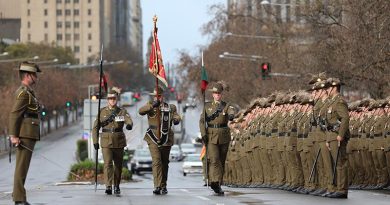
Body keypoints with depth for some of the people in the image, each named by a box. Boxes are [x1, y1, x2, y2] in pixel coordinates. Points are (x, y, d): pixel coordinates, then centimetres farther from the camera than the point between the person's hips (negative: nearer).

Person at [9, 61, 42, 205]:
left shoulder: (27, 92, 20)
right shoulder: (23, 92, -12)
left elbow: (17, 115, 24)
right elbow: (14, 114, -18)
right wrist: (14, 136, -23)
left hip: (28, 135, 10)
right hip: (25, 136, -10)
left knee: (22, 166, 12)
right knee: (22, 167, -10)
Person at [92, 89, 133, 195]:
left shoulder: (123, 112, 4)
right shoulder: (102, 111, 4)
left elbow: (129, 121, -17)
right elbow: (95, 127, 6)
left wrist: (129, 125, -41)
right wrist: (95, 141, -2)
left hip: (119, 142, 1)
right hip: (106, 141, -1)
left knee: (118, 164, 9)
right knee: (108, 163, -14)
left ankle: (117, 186, 24)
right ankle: (108, 186, -22)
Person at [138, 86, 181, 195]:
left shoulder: (170, 107, 9)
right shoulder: (150, 105, 5)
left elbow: (176, 116, -2)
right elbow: (141, 111, -12)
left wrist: (176, 119, -26)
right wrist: (152, 105, -27)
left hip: (166, 139, 2)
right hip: (153, 139, -2)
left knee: (165, 163, 12)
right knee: (156, 162, -15)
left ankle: (163, 186, 25)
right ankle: (157, 186, -19)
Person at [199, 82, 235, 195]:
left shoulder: (226, 106, 4)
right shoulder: (207, 106, 7)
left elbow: (231, 112, -18)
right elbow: (202, 121, 6)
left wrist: (231, 116, -43)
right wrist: (203, 134, -7)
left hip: (224, 136, 2)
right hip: (211, 136, -1)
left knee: (221, 161, 8)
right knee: (214, 160, -16)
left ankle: (217, 184, 20)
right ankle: (215, 183, -24)